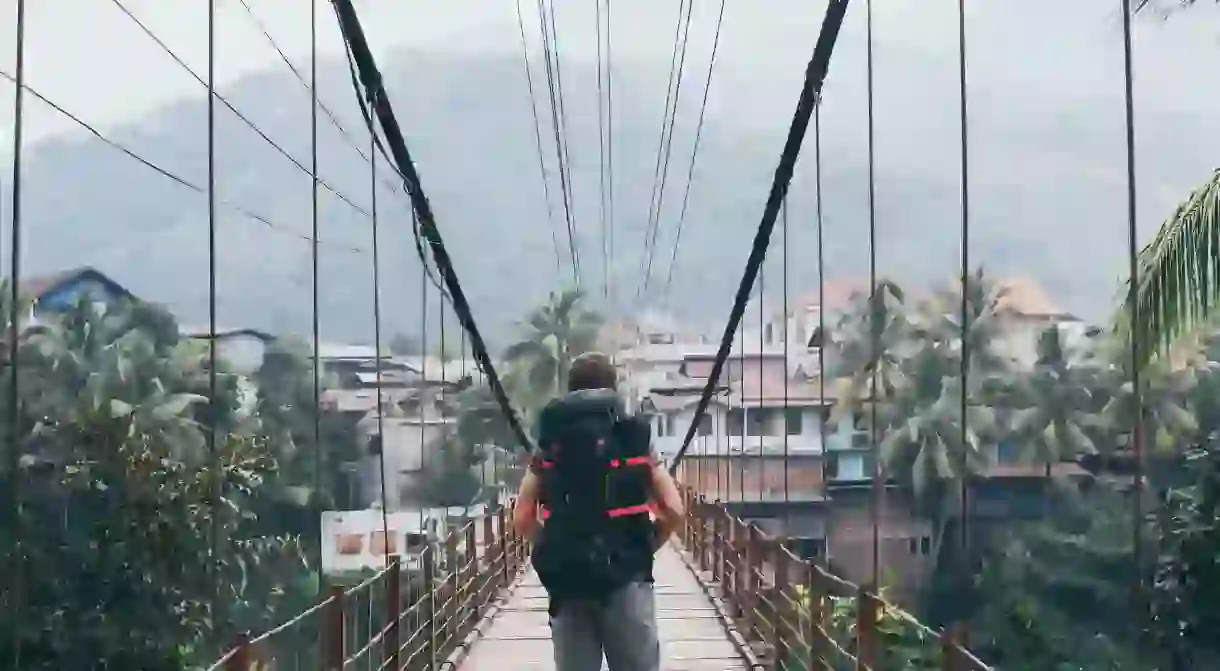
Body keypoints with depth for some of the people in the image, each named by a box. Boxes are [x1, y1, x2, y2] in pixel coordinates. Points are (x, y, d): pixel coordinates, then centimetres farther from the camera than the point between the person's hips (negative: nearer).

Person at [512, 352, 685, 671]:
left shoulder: (549, 446, 7)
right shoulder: (636, 440, 3)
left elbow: (522, 518, 4)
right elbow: (673, 510, -1)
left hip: (566, 581, 2)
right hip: (625, 577, -1)